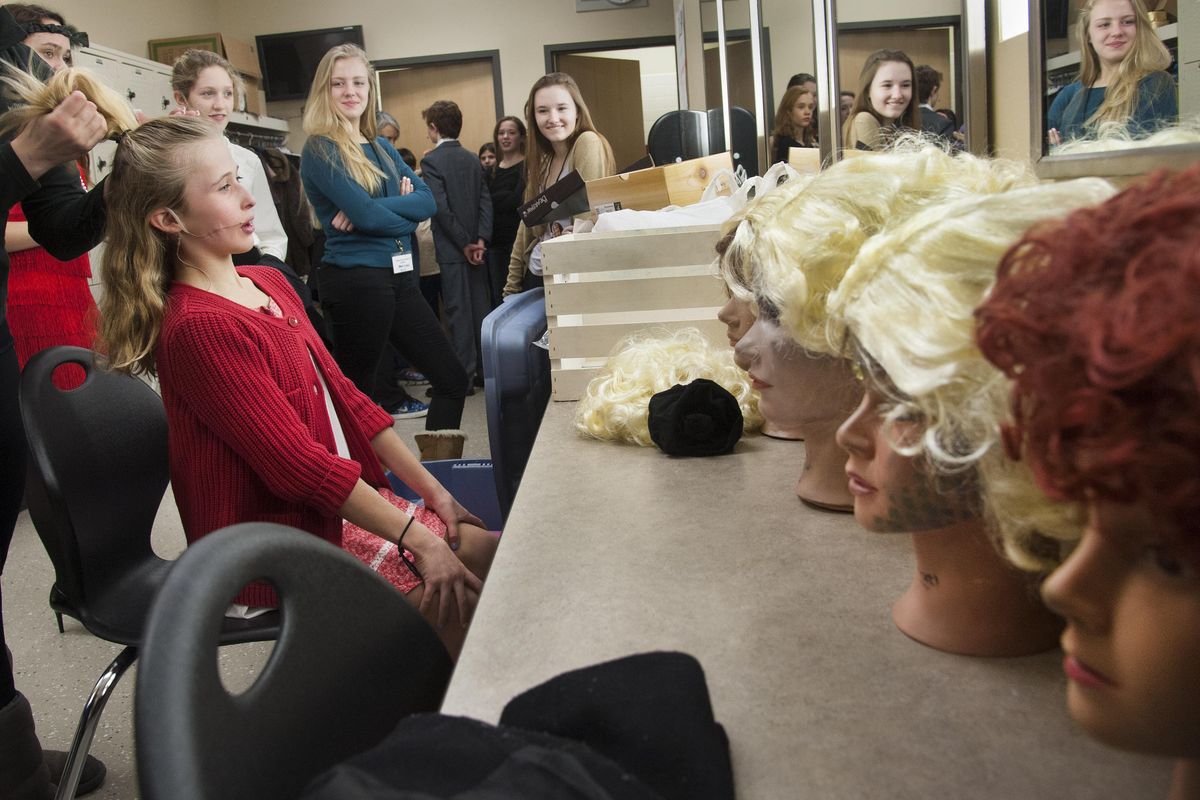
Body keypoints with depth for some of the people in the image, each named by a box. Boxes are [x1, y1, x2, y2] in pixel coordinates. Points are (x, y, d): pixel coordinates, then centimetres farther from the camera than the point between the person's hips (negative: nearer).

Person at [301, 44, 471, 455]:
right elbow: (365, 214, -18)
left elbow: (427, 200, 2)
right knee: (356, 392, 3)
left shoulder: (381, 146, 15)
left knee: (452, 379, 7)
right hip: (355, 279, -8)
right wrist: (405, 215, 0)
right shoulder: (320, 149, -7)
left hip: (399, 275, 8)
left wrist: (372, 208, -13)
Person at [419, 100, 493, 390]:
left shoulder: (431, 161, -9)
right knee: (481, 308, 9)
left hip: (452, 250, -6)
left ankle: (464, 375, 0)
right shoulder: (473, 159, 10)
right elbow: (486, 201, 2)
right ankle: (485, 370, 16)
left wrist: (464, 244, -10)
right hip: (476, 245, 6)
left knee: (458, 312, -3)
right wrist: (480, 240, -5)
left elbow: (441, 207, -16)